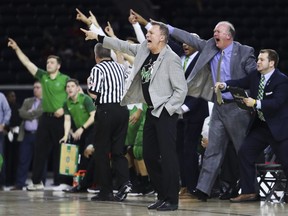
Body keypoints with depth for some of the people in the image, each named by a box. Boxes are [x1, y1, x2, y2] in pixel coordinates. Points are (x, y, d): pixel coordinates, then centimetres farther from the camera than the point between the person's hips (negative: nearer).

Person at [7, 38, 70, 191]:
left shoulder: (65, 79, -3)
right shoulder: (43, 76, 8)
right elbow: (27, 63, 6)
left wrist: (64, 108, -13)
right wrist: (17, 49, 0)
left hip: (60, 118, -4)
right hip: (46, 116, 4)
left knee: (59, 150, -1)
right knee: (39, 149, 3)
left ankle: (60, 182, 4)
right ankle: (37, 182, 7)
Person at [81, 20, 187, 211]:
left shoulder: (171, 59, -16)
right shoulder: (144, 50, 7)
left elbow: (181, 89, -16)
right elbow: (123, 46, 20)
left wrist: (167, 109, -17)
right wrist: (98, 37, 20)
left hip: (165, 113, -9)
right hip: (151, 111, 9)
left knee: (167, 156, -9)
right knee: (149, 156, 10)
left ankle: (172, 200, -5)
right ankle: (162, 195, 19)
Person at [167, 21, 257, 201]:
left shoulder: (244, 52, -8)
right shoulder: (210, 47, 7)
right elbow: (191, 39, 11)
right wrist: (168, 29, 6)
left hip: (236, 107, -5)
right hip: (218, 107, 5)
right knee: (213, 149, 2)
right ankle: (203, 189, -2)